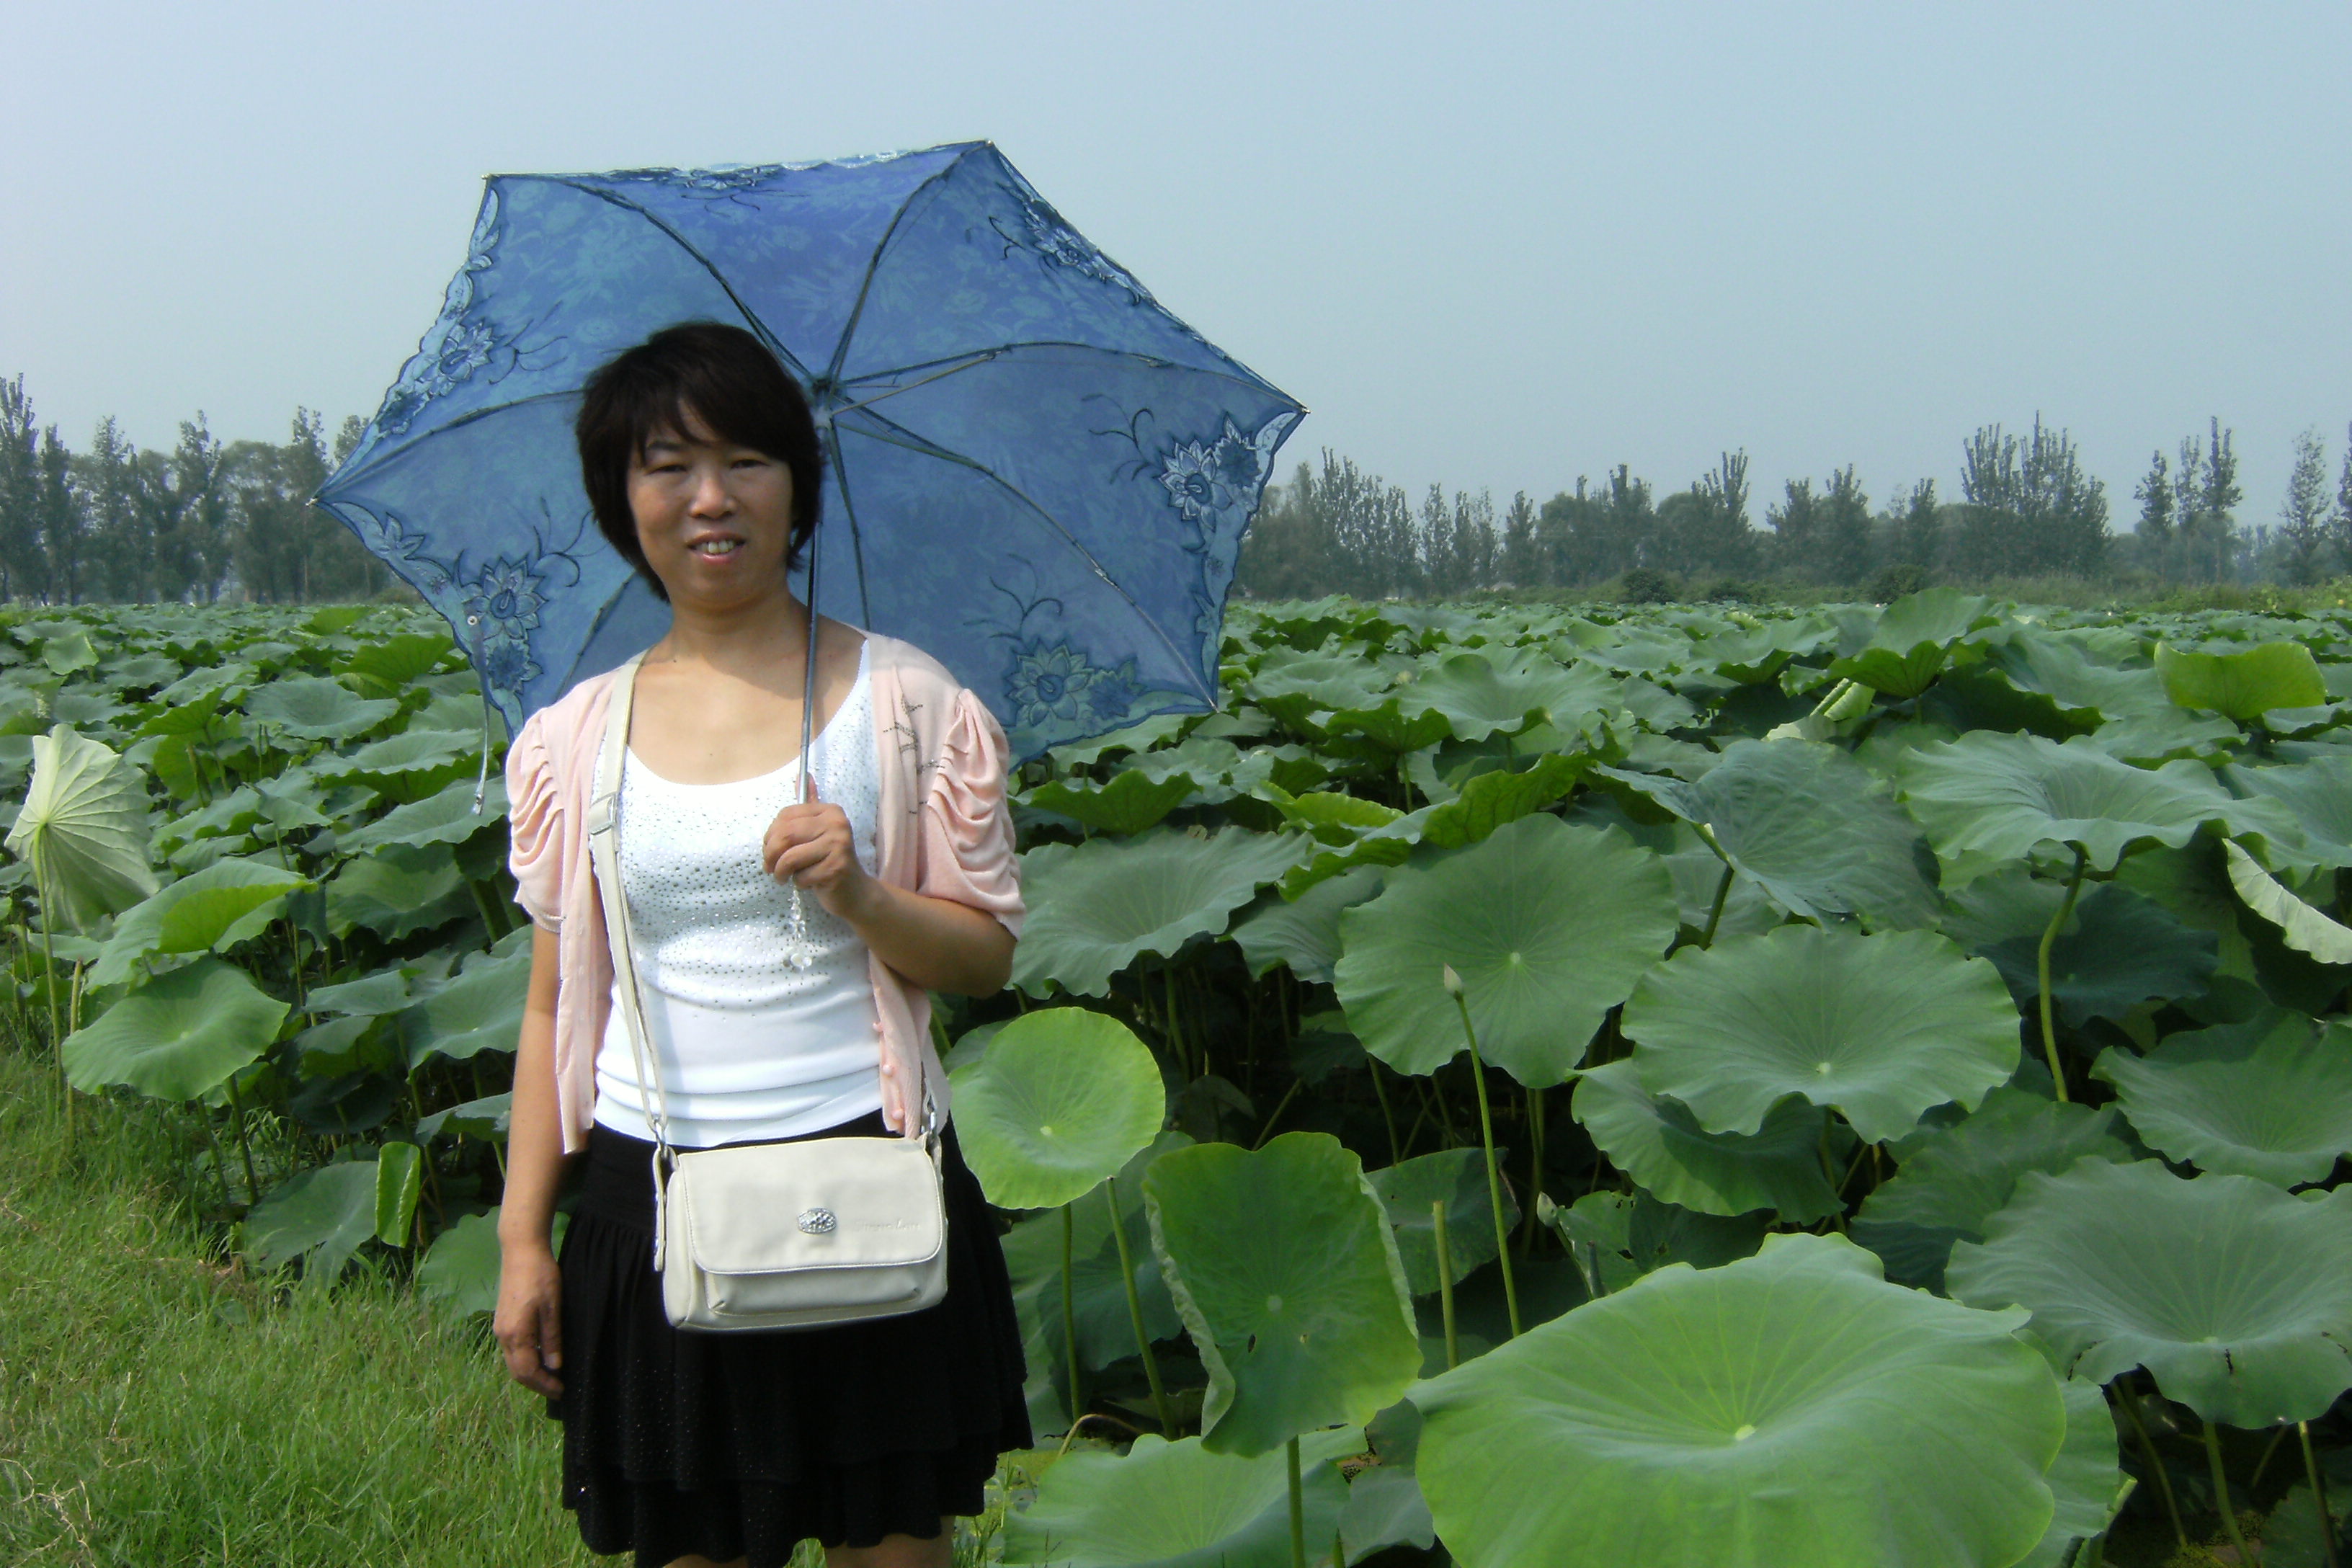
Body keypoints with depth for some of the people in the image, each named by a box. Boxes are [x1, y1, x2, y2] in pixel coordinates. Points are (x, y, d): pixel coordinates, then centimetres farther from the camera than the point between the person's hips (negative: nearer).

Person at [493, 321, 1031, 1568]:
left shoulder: (899, 697, 0)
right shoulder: (571, 741, 5)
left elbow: (988, 955, 1)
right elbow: (556, 1003, 8)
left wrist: (858, 896, -17)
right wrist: (522, 1235, 5)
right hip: (654, 1197, 2)